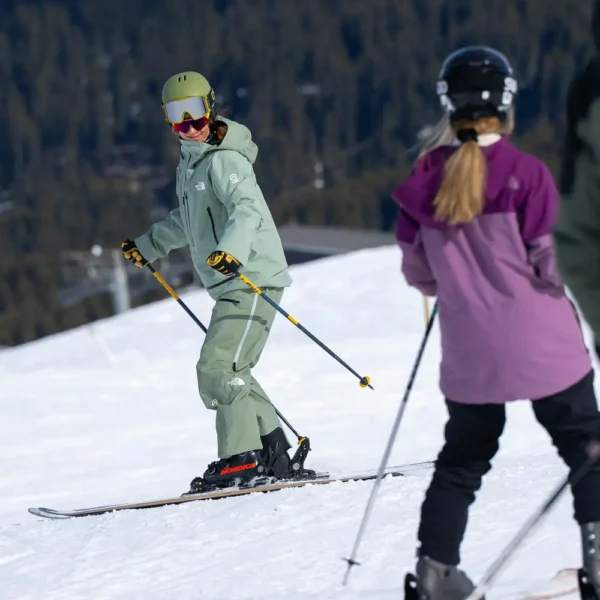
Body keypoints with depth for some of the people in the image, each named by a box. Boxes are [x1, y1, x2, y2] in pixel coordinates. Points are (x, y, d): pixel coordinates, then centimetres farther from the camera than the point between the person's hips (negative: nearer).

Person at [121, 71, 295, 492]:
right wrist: (148, 246, 39)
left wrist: (230, 251, -46)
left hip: (252, 280, -10)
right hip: (229, 286, 10)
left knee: (218, 367, -17)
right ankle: (273, 451, 21)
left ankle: (242, 458, -16)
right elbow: (188, 219, 33)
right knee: (231, 371, 16)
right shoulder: (190, 162, 16)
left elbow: (248, 211, -29)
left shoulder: (224, 160, -13)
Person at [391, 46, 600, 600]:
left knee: (463, 460, 16)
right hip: (542, 344, -4)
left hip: (468, 352, 4)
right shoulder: (525, 173, -14)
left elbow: (418, 271, 8)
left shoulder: (425, 180, -1)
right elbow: (555, 263, -13)